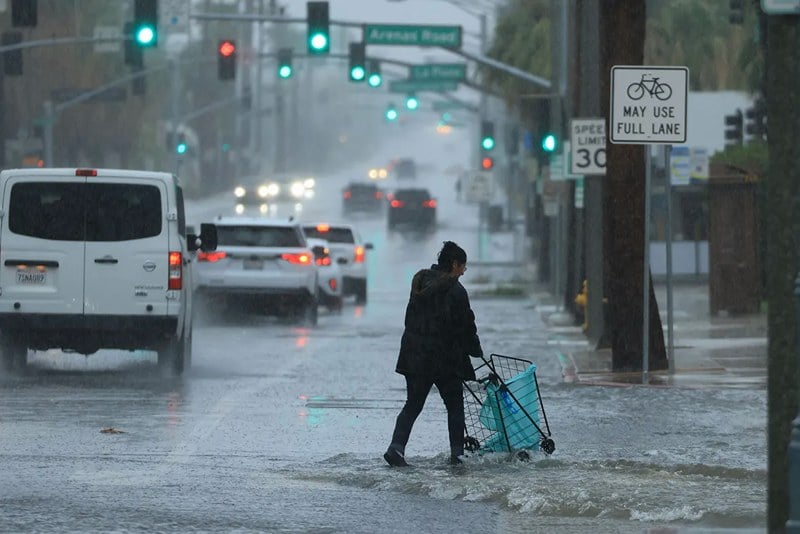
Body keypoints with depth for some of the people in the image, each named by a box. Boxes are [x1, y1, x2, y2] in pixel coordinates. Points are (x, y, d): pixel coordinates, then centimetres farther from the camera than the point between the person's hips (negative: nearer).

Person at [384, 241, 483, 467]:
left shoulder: (420, 283, 9)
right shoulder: (455, 291, -13)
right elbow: (466, 327, -8)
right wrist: (476, 351, 7)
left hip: (414, 355, 6)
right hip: (444, 356, -6)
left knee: (413, 404, 8)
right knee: (454, 406, 9)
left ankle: (396, 447, -8)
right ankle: (457, 453, 9)